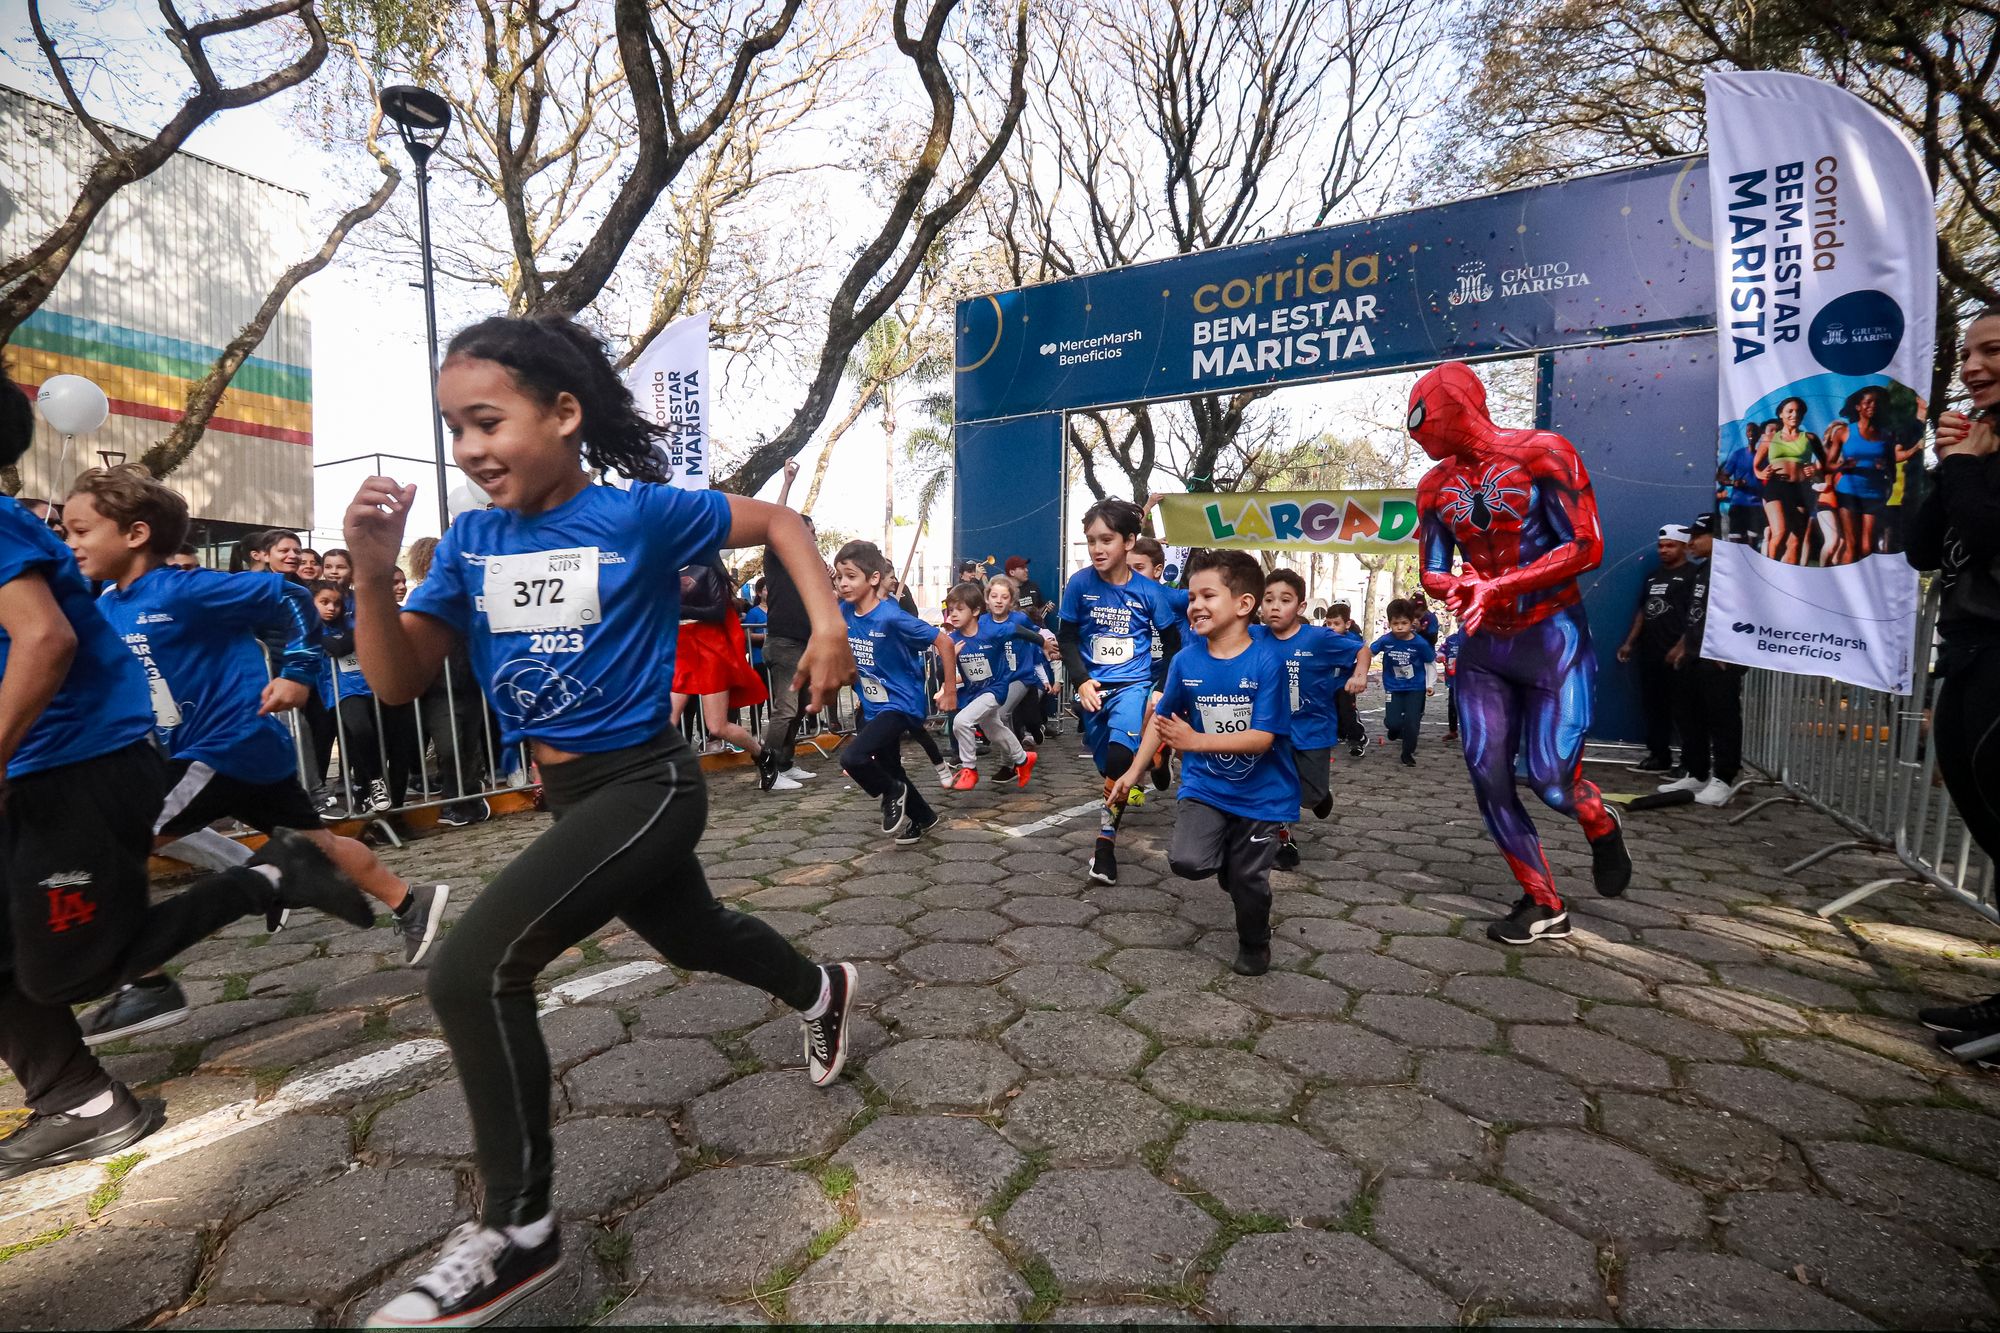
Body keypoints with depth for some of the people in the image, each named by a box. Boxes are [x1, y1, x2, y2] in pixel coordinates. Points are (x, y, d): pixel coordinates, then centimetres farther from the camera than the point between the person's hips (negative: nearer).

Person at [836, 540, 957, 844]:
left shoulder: (891, 617, -24)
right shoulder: (844, 612, -5)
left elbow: (944, 641, -19)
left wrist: (950, 690, -14)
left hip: (901, 704, -8)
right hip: (873, 707, 8)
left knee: (852, 758, -23)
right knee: (889, 769, 19)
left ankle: (892, 793, 6)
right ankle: (924, 818, 41)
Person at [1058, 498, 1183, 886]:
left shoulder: (1149, 591, -8)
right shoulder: (1080, 583, -7)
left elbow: (1173, 643, 4)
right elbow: (1067, 638, 1)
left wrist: (1160, 689, -2)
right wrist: (1081, 682, -11)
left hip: (1133, 684, -2)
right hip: (1094, 689, 3)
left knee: (1120, 755, -25)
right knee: (1108, 766, 13)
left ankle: (1106, 840, -14)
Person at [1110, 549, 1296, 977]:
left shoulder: (1266, 660, -20)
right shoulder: (1185, 660, -8)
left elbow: (1263, 737, -23)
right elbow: (1162, 717, 5)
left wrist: (1194, 741, -30)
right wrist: (1134, 771, 5)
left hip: (1260, 792, -2)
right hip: (1204, 785, 3)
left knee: (1248, 880, 8)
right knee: (1186, 860, -17)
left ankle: (1254, 945, 41)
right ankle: (1229, 860, 19)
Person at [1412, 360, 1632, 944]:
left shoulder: (1541, 454, -10)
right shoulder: (1435, 486, 7)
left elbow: (1586, 547, -14)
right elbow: (1432, 571, 10)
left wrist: (1499, 586, -21)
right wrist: (1458, 588, -13)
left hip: (1552, 638, -5)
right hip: (1483, 647, 5)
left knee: (1550, 780, -9)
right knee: (1489, 777, -2)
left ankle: (1603, 830, 29)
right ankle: (1545, 906, 14)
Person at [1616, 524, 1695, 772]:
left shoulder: (1692, 574, -5)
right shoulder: (1652, 575, 18)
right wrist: (1629, 642, 16)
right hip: (1650, 653, 8)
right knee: (1653, 706, 11)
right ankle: (1659, 757, 20)